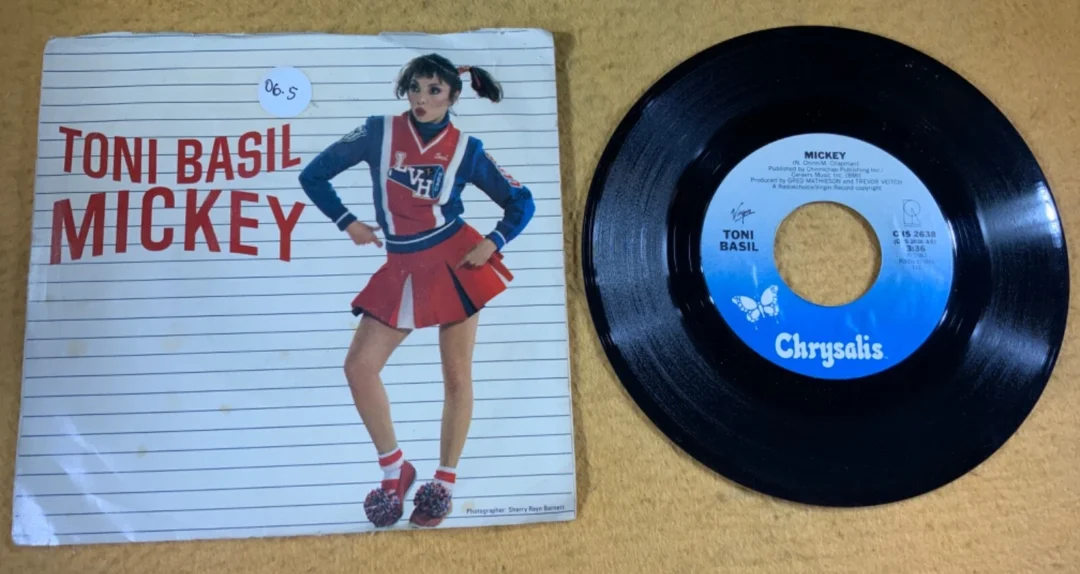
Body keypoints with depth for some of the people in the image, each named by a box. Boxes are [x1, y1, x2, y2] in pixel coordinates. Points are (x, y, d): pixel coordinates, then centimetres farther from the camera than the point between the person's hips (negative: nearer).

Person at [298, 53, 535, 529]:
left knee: (456, 375, 3)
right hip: (402, 270, 3)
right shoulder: (379, 132, -1)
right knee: (359, 367, -4)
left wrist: (492, 244, -7)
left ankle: (444, 483, 20)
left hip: (454, 264, -2)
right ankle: (394, 470, 14)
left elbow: (520, 201, 6)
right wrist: (348, 224, 0)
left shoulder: (465, 149, -3)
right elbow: (313, 175, 6)